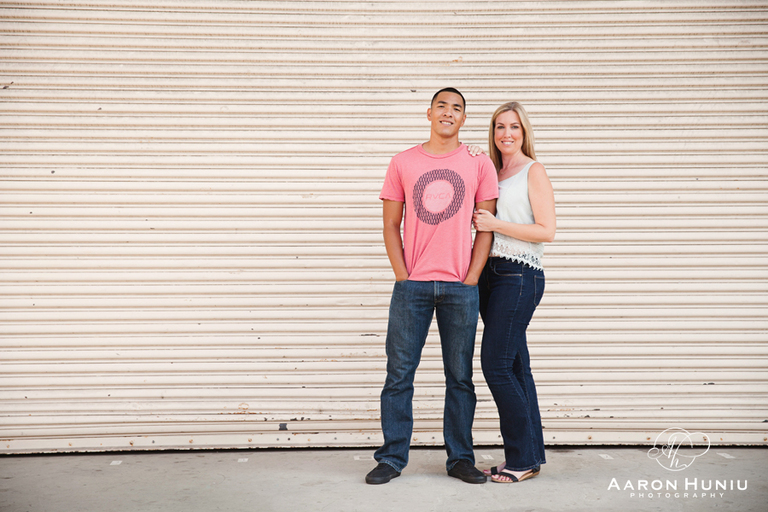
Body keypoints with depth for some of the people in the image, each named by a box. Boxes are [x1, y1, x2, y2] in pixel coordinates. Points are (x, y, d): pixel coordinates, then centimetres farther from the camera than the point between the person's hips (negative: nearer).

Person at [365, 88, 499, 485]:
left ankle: (460, 459, 22)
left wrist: (470, 281, -4)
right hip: (411, 285, 0)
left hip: (461, 288, 0)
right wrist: (403, 277, -3)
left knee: (460, 378, 8)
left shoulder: (479, 165, 7)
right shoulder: (403, 163, 8)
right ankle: (392, 458, 17)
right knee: (399, 375, 4)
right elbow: (391, 226, 7)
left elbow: (485, 228, 5)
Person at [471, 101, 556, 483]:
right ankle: (532, 454, 18)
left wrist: (495, 224, -12)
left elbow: (546, 231, -9)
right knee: (515, 366, 9)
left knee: (496, 365, -10)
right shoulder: (492, 173, 19)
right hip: (490, 273, 7)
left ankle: (523, 458, 4)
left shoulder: (534, 171, -2)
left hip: (519, 275, -7)